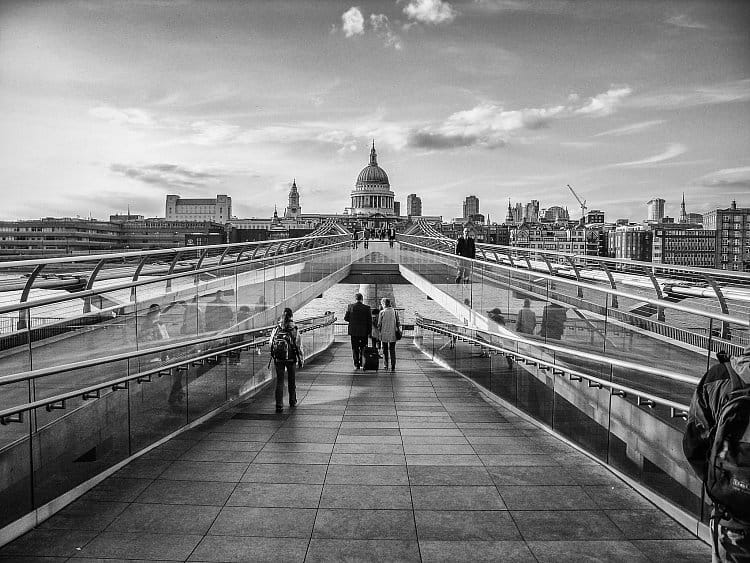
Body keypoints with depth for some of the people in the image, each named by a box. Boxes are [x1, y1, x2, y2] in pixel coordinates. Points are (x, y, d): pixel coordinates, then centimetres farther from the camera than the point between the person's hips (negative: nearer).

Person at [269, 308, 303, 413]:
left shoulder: (275, 329, -2)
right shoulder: (294, 330, -11)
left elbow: (271, 344, 7)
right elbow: (299, 346, -8)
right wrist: (301, 359, 3)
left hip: (278, 359, 1)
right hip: (291, 359, -1)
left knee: (279, 381, 5)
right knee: (292, 380, 17)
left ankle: (279, 405, -1)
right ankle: (292, 402, 31)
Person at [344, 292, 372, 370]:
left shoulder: (350, 306, -5)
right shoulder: (366, 308, -6)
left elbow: (346, 318, 0)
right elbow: (370, 320, -4)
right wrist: (369, 331, 4)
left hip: (353, 331, 0)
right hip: (364, 331, 0)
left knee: (355, 349, 8)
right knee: (363, 348, 13)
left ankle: (356, 365, 5)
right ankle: (362, 364, 13)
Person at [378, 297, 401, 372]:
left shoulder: (382, 312, -7)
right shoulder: (395, 312, 0)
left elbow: (379, 324, -4)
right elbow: (398, 323, 2)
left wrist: (379, 331, 10)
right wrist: (398, 331, 12)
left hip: (384, 334, -1)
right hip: (393, 335, 1)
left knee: (385, 350, 13)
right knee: (392, 350, 6)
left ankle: (386, 365, 17)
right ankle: (393, 366, -3)